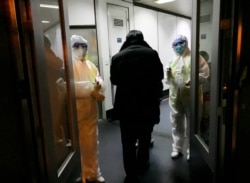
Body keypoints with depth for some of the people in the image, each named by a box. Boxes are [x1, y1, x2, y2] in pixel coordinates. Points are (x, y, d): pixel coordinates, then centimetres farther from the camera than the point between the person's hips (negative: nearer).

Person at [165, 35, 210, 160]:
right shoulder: (173, 60, 16)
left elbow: (205, 73, -10)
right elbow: (168, 80, 17)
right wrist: (168, 75, -6)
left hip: (190, 96, -5)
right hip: (175, 96, 5)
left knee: (191, 124, 7)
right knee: (176, 123, 12)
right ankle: (177, 148, 27)